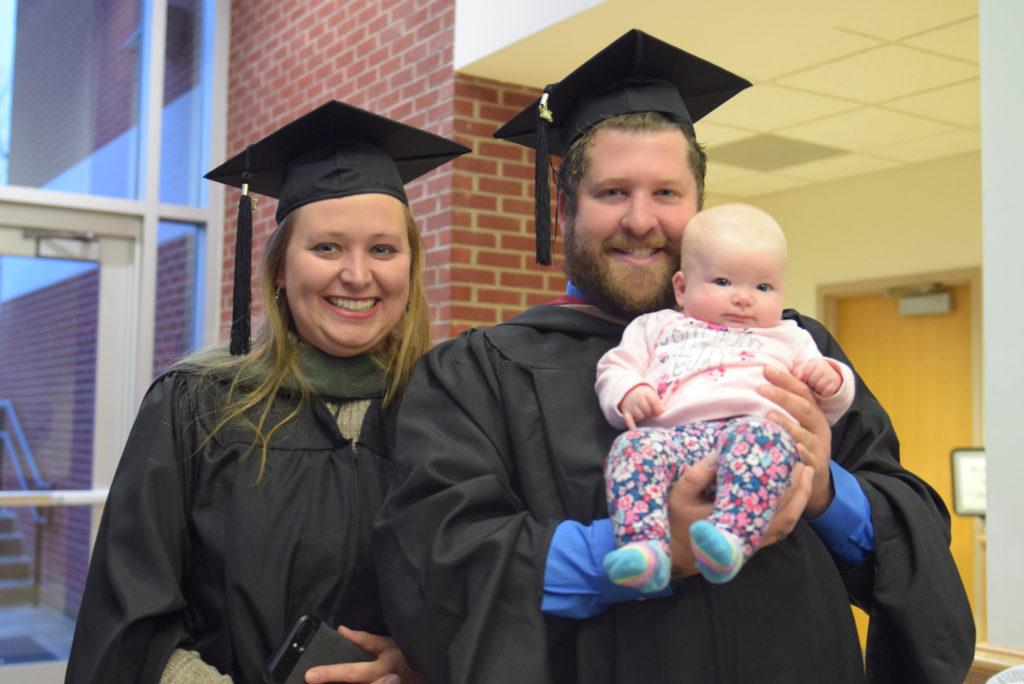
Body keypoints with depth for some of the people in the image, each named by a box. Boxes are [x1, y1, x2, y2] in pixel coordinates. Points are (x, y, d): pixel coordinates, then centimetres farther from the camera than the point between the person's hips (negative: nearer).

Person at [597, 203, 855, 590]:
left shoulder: (787, 338, 35)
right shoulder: (658, 327, 34)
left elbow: (825, 410, 30)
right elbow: (614, 368, 24)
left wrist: (831, 381, 6)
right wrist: (628, 394, 1)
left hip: (752, 425, -1)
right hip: (671, 435, 1)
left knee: (763, 437, -37)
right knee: (632, 447, -33)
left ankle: (732, 538, -53)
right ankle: (647, 548, -46)